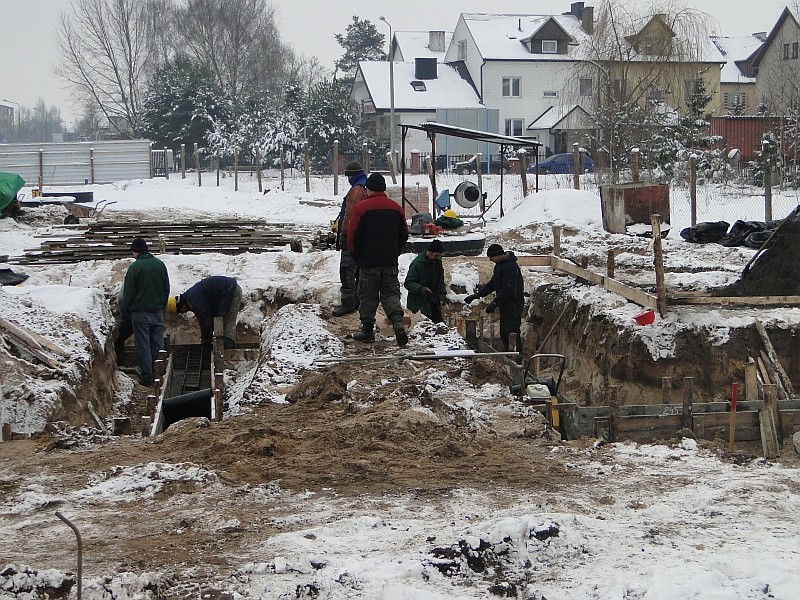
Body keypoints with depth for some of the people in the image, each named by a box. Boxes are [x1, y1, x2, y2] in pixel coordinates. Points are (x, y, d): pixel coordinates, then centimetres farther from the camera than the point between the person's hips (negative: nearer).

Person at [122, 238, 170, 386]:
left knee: (143, 345, 0)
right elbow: (167, 288, 12)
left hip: (140, 312, -5)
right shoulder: (160, 265, 4)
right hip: (158, 311, 5)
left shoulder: (135, 267, -13)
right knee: (158, 344, 11)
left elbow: (128, 292, -9)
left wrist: (125, 309, 4)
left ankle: (146, 376, 1)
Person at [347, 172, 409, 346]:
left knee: (368, 297, 7)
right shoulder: (396, 208, 7)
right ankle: (398, 322, -16)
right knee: (391, 294, 6)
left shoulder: (361, 208, -8)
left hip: (368, 261, -4)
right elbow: (404, 235, 12)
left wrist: (356, 257, 6)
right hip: (390, 261, 4)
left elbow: (352, 236, -8)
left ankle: (367, 330, 10)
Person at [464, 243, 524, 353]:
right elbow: (492, 284, 23)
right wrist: (477, 295, 18)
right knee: (504, 334, 12)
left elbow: (508, 289, -25)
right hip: (505, 305, 11)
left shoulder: (510, 267, -20)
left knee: (512, 333, -12)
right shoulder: (499, 265, 14)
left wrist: (495, 303, -25)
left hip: (513, 306, -10)